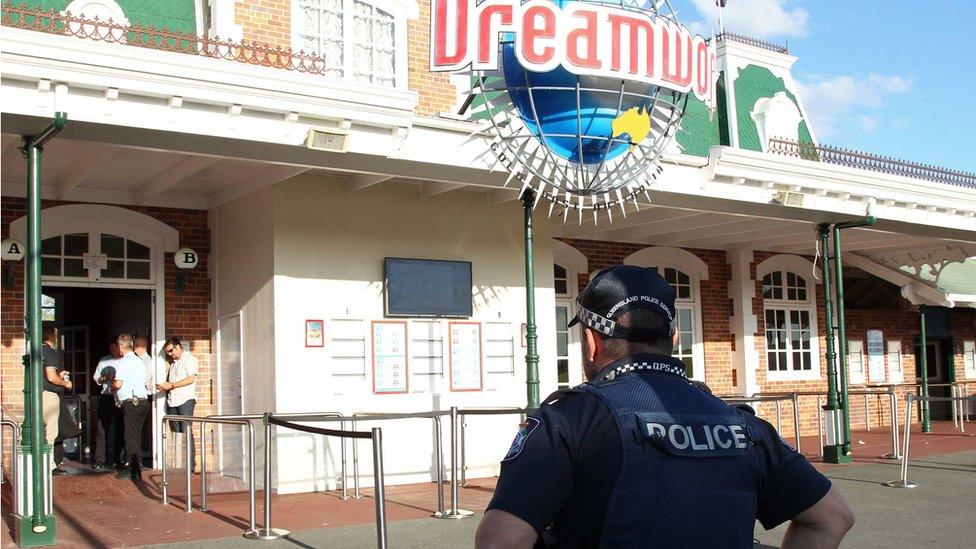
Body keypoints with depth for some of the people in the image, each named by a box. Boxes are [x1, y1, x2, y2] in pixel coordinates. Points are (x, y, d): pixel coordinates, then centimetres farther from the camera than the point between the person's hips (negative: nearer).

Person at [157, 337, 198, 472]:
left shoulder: (189, 359, 0)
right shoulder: (173, 363, 24)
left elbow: (191, 379, -12)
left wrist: (171, 385, -12)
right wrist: (164, 386, 5)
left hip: (185, 400, -7)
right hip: (172, 402, 7)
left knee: (186, 432, -11)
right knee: (176, 433, 4)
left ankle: (190, 464, -11)